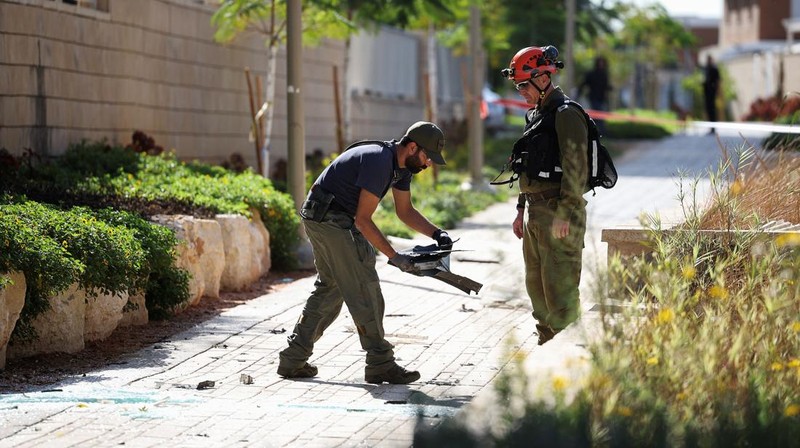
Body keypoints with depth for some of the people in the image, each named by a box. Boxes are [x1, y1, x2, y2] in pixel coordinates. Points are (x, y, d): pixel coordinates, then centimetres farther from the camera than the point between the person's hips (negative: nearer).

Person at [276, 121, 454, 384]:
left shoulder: (402, 165, 7)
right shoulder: (379, 162, -24)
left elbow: (405, 211, 17)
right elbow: (363, 220, -24)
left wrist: (436, 234, 2)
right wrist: (394, 257, -21)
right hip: (329, 217, -11)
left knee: (329, 288, 15)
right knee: (364, 289, -9)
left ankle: (293, 360, 18)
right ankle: (380, 365, -7)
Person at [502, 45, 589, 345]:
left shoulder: (566, 115, -12)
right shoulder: (535, 115, 18)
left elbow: (575, 168, -19)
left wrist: (564, 214, -22)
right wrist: (521, 210, 21)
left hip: (559, 212, -10)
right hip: (536, 212, 10)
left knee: (560, 286, -10)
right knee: (536, 284, 15)